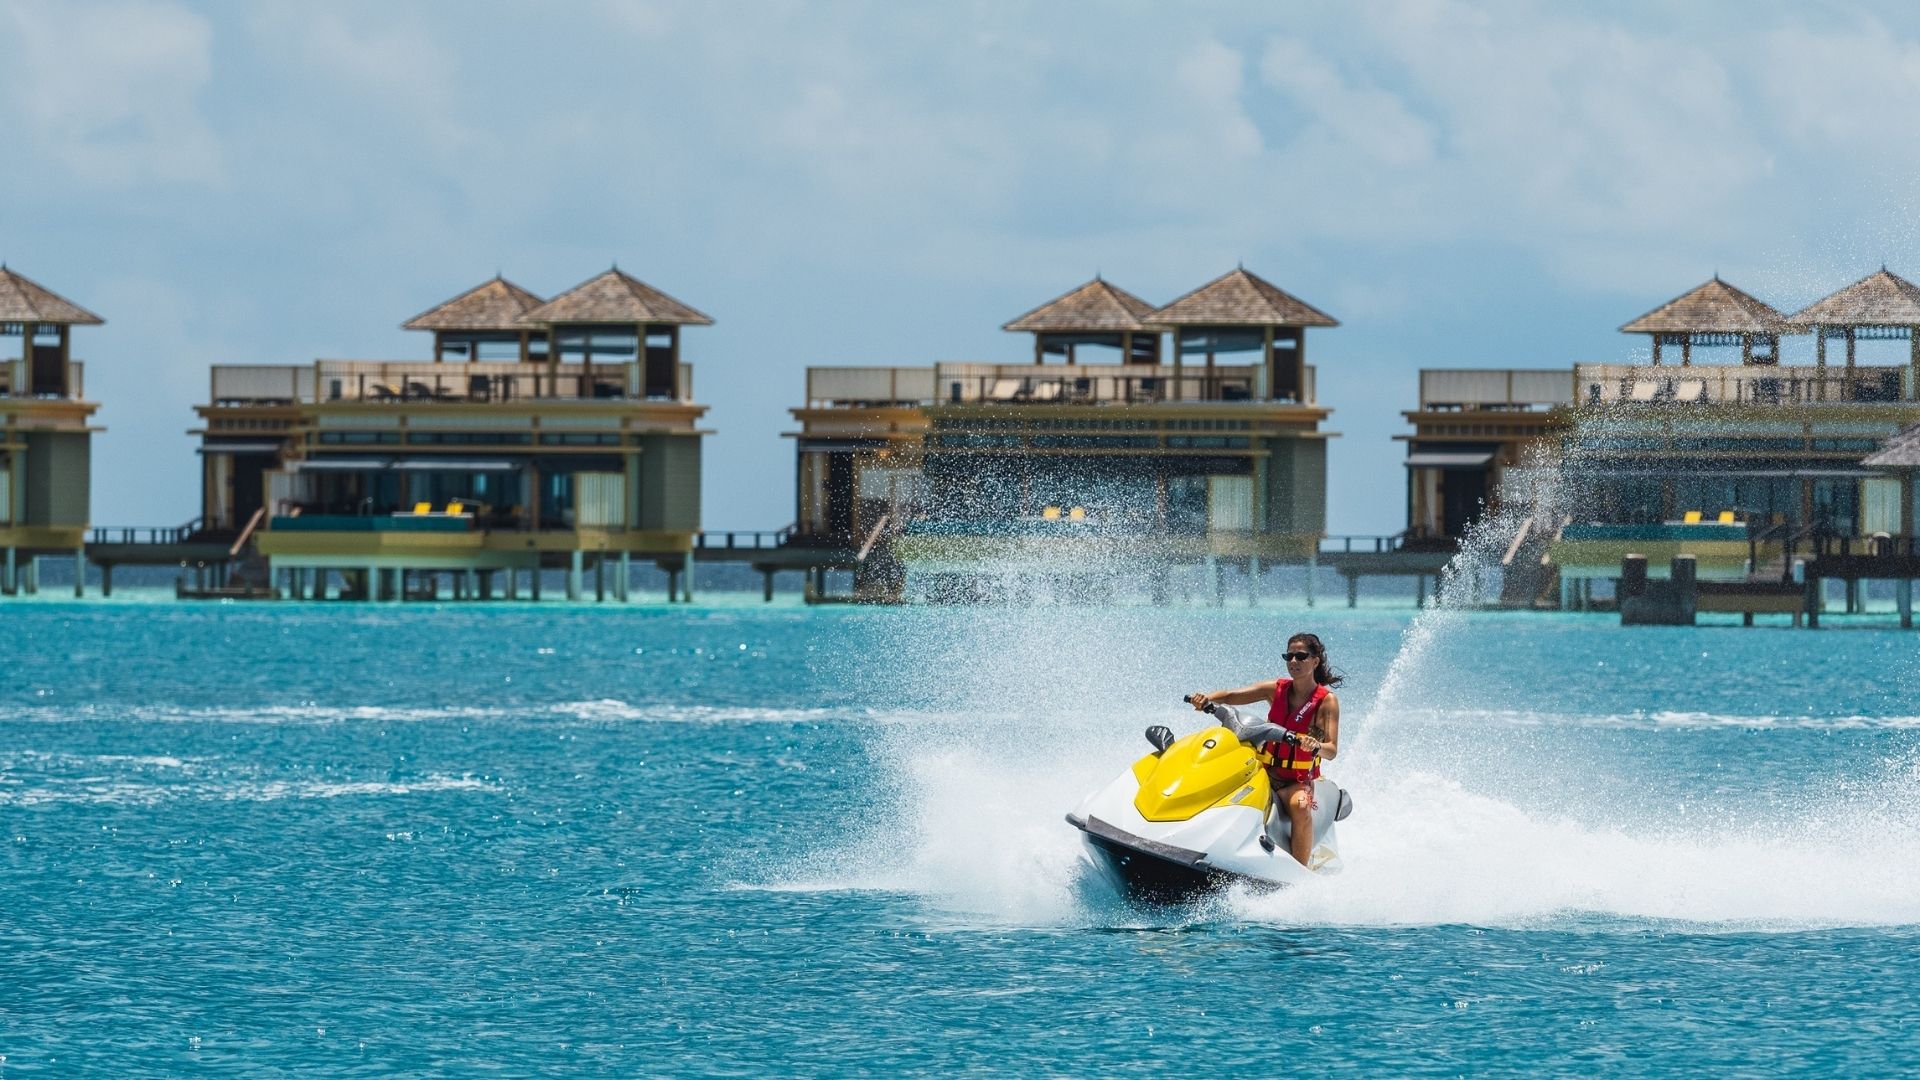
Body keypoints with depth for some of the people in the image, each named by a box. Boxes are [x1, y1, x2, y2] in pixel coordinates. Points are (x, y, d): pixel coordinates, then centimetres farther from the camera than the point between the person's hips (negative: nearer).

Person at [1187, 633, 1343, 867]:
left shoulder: (1326, 701, -3)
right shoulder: (1277, 690, 8)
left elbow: (1331, 751, -13)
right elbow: (1229, 696, 1)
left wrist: (1316, 746, -37)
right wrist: (1207, 698, -21)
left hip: (1299, 780, -4)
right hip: (1264, 772, 4)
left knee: (1299, 805, -38)